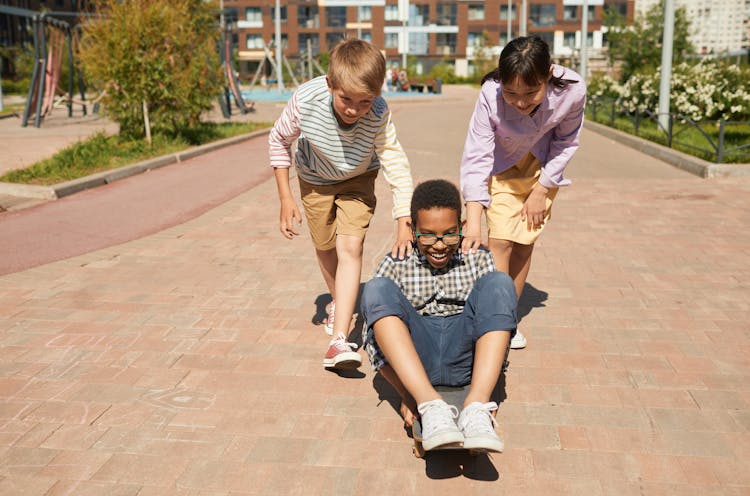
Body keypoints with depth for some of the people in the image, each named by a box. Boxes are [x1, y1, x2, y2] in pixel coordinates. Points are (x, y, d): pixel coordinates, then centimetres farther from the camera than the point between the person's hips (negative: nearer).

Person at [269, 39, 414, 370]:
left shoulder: (379, 115, -36)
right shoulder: (306, 100, -34)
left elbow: (397, 166, -34)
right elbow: (278, 142, -17)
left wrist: (404, 224, -43)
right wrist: (285, 198, -16)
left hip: (358, 180, -1)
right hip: (315, 178, 2)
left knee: (350, 247, -17)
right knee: (325, 246, 15)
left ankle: (339, 340, -18)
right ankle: (338, 303, 46)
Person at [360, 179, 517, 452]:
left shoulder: (478, 258, 5)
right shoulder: (396, 264, 2)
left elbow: (496, 312, 3)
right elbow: (372, 335, -1)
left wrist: (485, 394, -9)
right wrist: (405, 394, -12)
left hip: (464, 358, 1)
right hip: (410, 361, 0)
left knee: (499, 283, -19)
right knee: (377, 289, -22)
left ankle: (475, 408, -32)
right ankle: (431, 405, -36)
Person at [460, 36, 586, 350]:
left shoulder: (572, 90, -32)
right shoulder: (490, 95, -37)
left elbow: (565, 142, -13)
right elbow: (476, 157, -35)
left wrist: (542, 190, -11)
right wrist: (473, 222, -42)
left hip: (544, 166, 1)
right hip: (502, 164, -1)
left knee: (524, 241, 2)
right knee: (500, 239, -12)